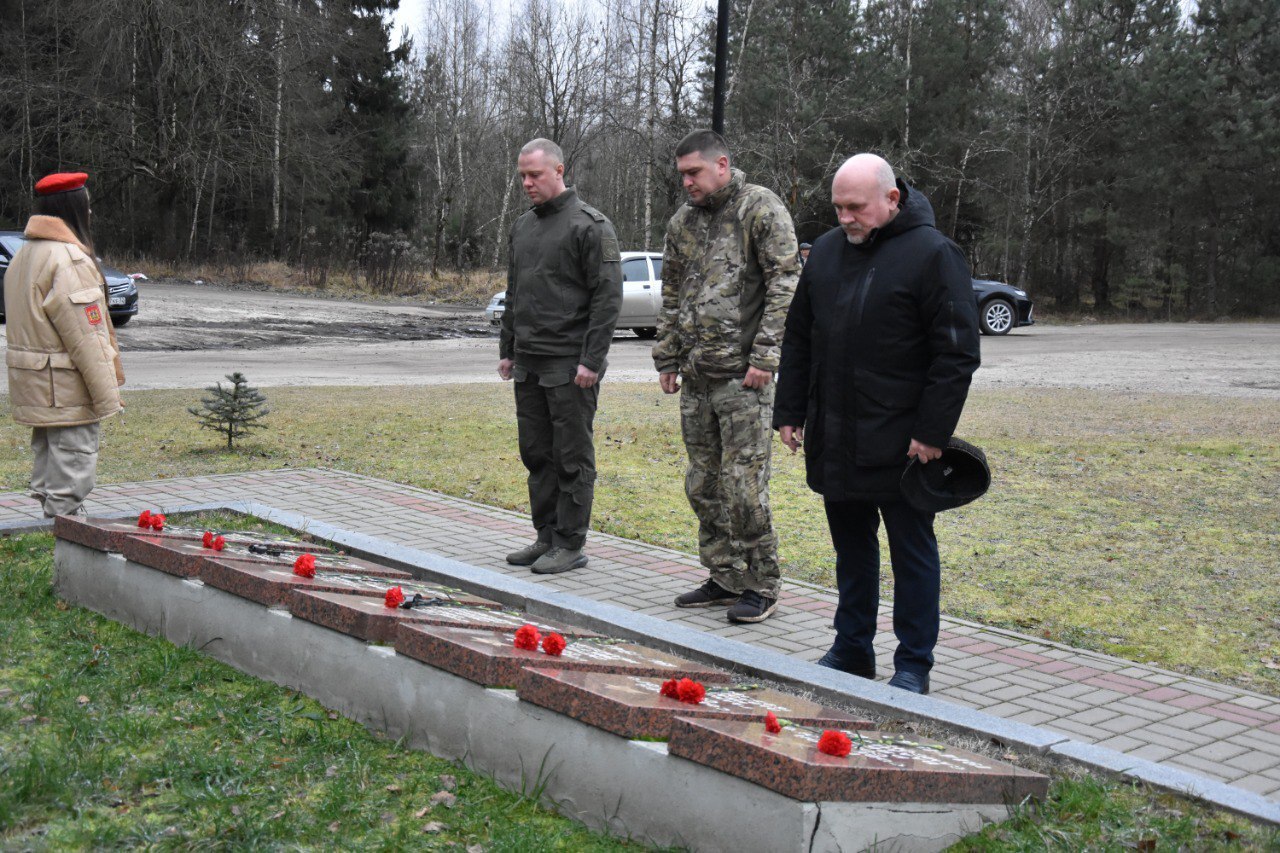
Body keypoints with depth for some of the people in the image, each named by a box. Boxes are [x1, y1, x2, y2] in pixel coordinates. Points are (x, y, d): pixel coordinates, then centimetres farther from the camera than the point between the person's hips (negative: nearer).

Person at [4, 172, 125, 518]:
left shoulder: (24, 255, 14)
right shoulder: (68, 259, -18)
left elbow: (26, 325, 16)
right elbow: (85, 335, -20)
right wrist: (107, 394, -16)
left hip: (35, 389, 10)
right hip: (69, 392, -10)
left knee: (47, 461, 18)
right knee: (73, 465, -5)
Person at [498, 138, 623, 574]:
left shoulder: (589, 225, -9)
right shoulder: (523, 225, 15)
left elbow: (608, 296, -13)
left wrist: (591, 360, -18)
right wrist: (508, 349, 18)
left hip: (570, 366, -8)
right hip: (528, 364, 8)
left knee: (572, 457, -1)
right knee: (536, 453, 12)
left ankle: (571, 546, 5)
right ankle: (547, 538, 22)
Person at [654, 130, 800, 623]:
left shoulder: (761, 209, -5)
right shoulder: (682, 222, 16)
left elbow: (786, 284, -11)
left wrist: (764, 356, -16)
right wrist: (666, 359, 17)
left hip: (742, 375, -7)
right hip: (696, 377, 7)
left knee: (744, 481, -7)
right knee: (703, 483, 11)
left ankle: (761, 587, 5)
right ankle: (725, 578, 22)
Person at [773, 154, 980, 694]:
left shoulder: (931, 254, -9)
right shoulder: (826, 251, 10)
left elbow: (957, 352, -11)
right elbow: (798, 340, 16)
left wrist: (932, 432, -15)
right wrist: (790, 413, 10)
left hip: (901, 444, -6)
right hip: (834, 441, 6)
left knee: (912, 550, 5)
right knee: (851, 547, 16)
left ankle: (913, 664, 14)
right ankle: (852, 649, 28)